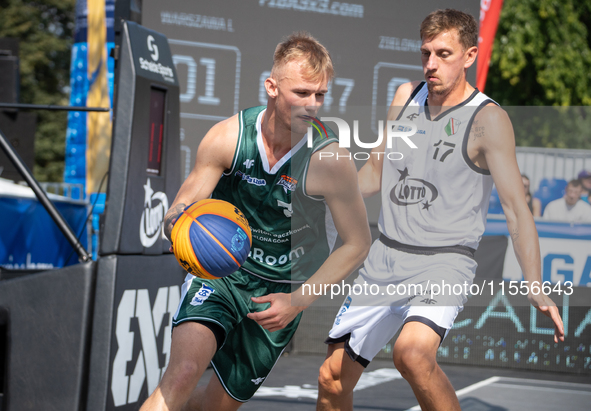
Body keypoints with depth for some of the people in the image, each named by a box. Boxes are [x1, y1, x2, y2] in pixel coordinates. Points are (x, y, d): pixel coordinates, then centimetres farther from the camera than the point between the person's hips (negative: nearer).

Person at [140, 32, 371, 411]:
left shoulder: (331, 162, -20)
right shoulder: (227, 137, -16)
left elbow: (357, 244, -9)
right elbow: (179, 211, -11)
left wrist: (297, 301, -17)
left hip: (280, 291, 1)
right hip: (219, 271, -1)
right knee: (184, 370, -27)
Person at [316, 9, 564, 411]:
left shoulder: (488, 119, -11)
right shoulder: (406, 96, 7)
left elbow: (515, 206, -14)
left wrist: (535, 287, -22)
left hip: (444, 263, -6)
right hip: (385, 258, 6)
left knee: (412, 351, -35)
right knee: (333, 377, 9)